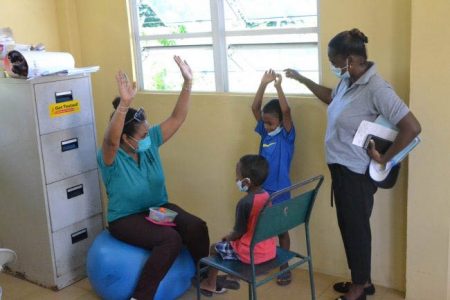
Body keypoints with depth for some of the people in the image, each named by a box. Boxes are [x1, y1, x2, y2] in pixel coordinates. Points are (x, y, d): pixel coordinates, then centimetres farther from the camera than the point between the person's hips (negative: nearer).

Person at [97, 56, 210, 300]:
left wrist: (187, 83, -16)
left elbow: (176, 118, -6)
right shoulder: (111, 158, -20)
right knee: (170, 239, -32)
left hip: (158, 208, 6)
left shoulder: (150, 143, -4)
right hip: (126, 219, -6)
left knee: (196, 227, -19)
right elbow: (110, 140, -44)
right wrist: (125, 103, -58)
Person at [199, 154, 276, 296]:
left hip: (250, 254, -7)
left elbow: (238, 232, -14)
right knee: (229, 243, 31)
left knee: (215, 248, 17)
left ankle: (210, 284, 33)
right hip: (269, 250, 7)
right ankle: (233, 277, 40)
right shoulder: (267, 196, -1)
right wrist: (231, 236, 18)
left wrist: (228, 237, 8)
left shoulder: (244, 203, -23)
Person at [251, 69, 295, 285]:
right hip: (261, 190, 5)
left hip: (279, 192, -5)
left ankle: (285, 267, 21)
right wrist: (263, 84, -11)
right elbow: (255, 107, -3)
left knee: (281, 229, 8)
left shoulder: (287, 135, -9)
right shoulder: (264, 132, 4)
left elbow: (286, 111, -26)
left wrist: (278, 86, -26)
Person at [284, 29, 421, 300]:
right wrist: (301, 79, 23)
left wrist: (384, 158, -20)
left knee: (356, 227, 8)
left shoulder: (377, 89, -25)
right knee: (349, 225, 20)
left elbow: (412, 127, -28)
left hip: (357, 173, -9)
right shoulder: (349, 80, 2)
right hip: (341, 167, 9)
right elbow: (331, 97, 25)